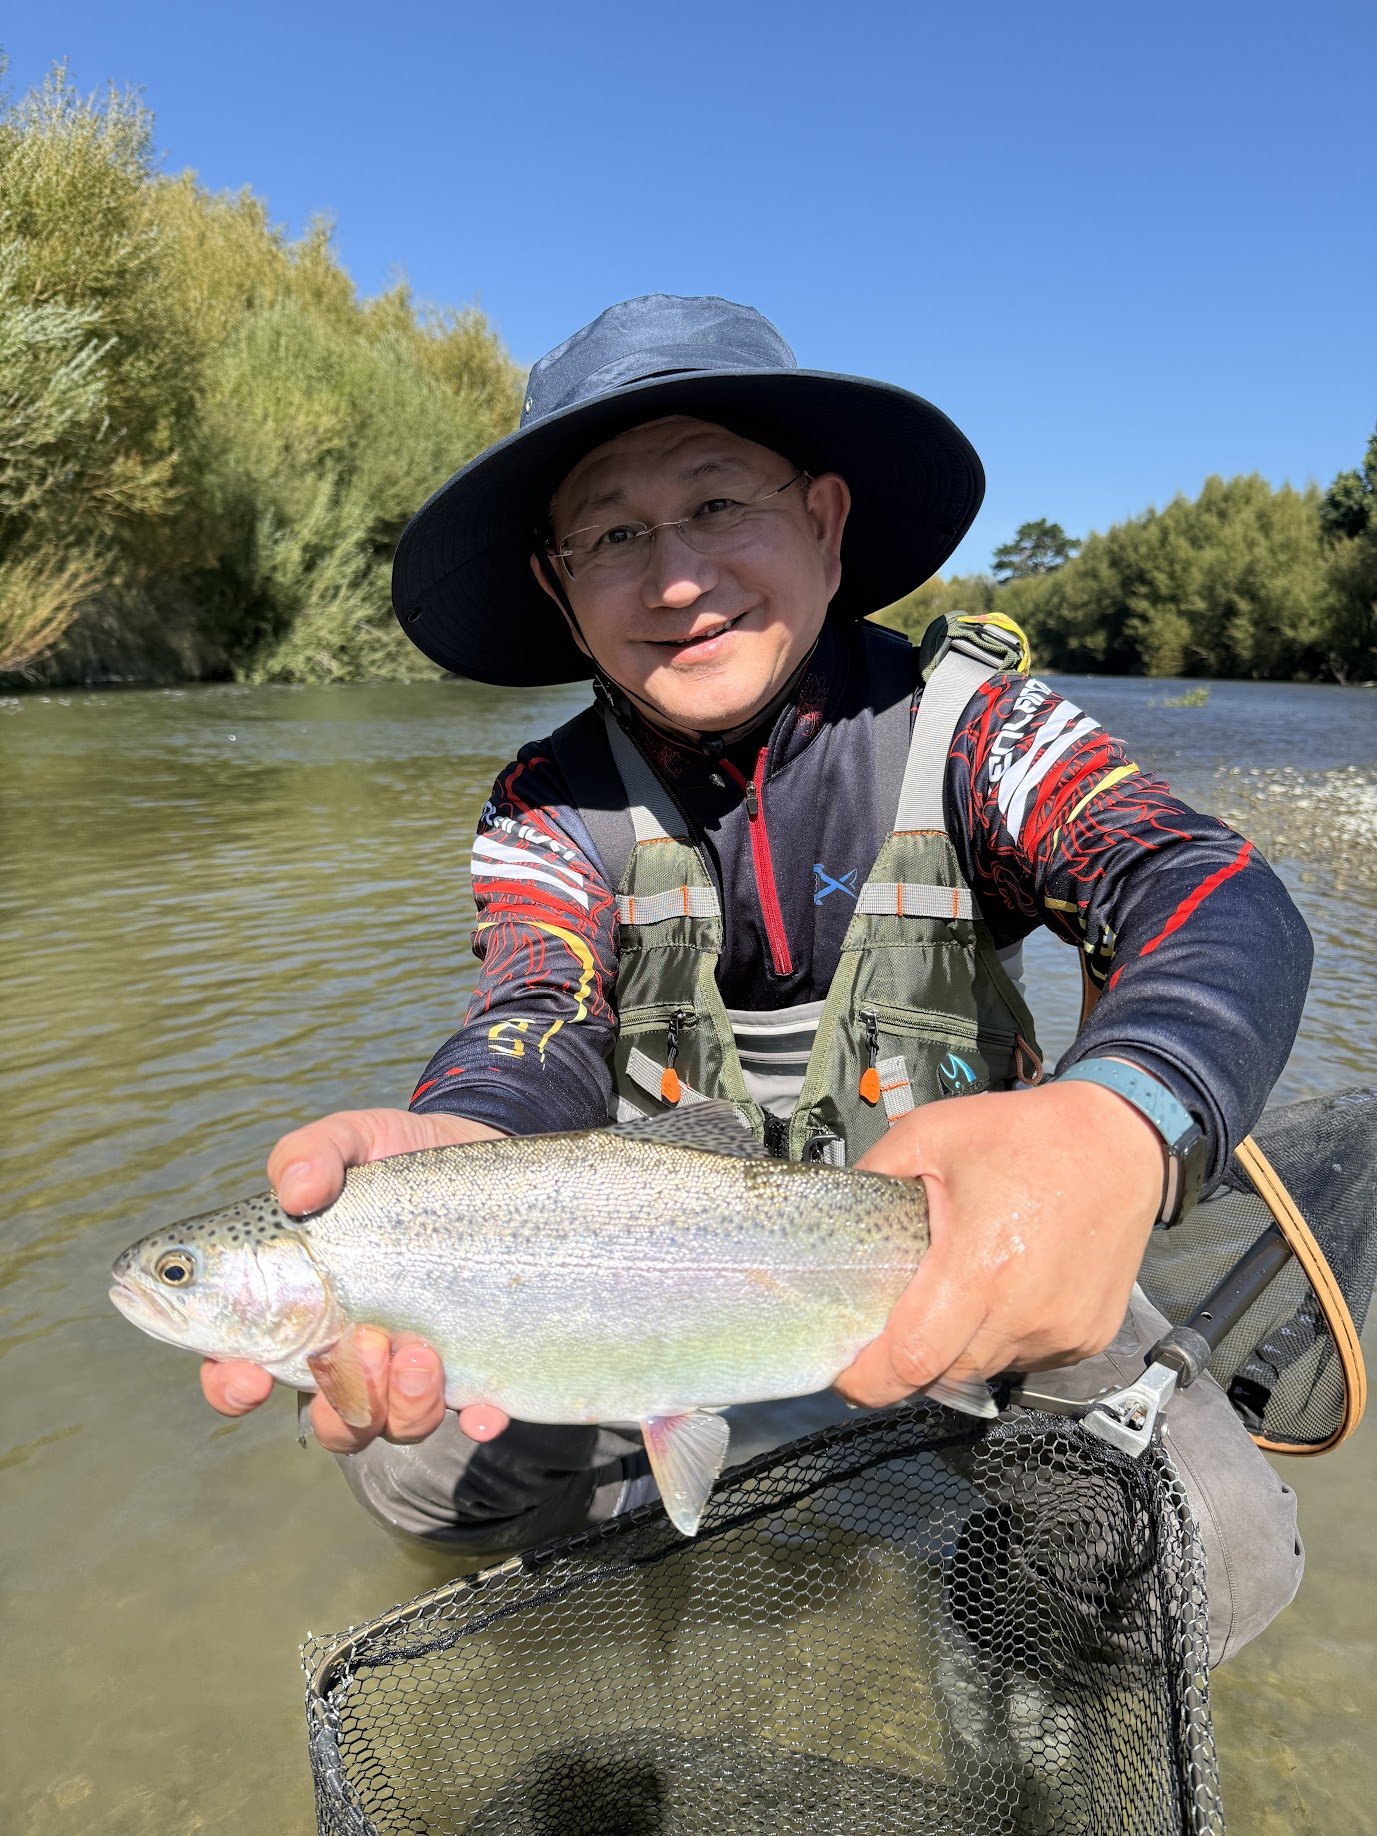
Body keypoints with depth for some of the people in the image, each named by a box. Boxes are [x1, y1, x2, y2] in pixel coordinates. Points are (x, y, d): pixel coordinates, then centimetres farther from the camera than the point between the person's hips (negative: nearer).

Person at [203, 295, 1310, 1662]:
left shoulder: (962, 722, -12)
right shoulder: (554, 805, -6)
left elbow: (1215, 896, -26)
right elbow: (541, 1023, -20)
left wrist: (1118, 1125, -51)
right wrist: (460, 1150, -47)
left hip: (978, 1274, 0)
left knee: (1218, 1560, -19)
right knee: (417, 1467, -16)